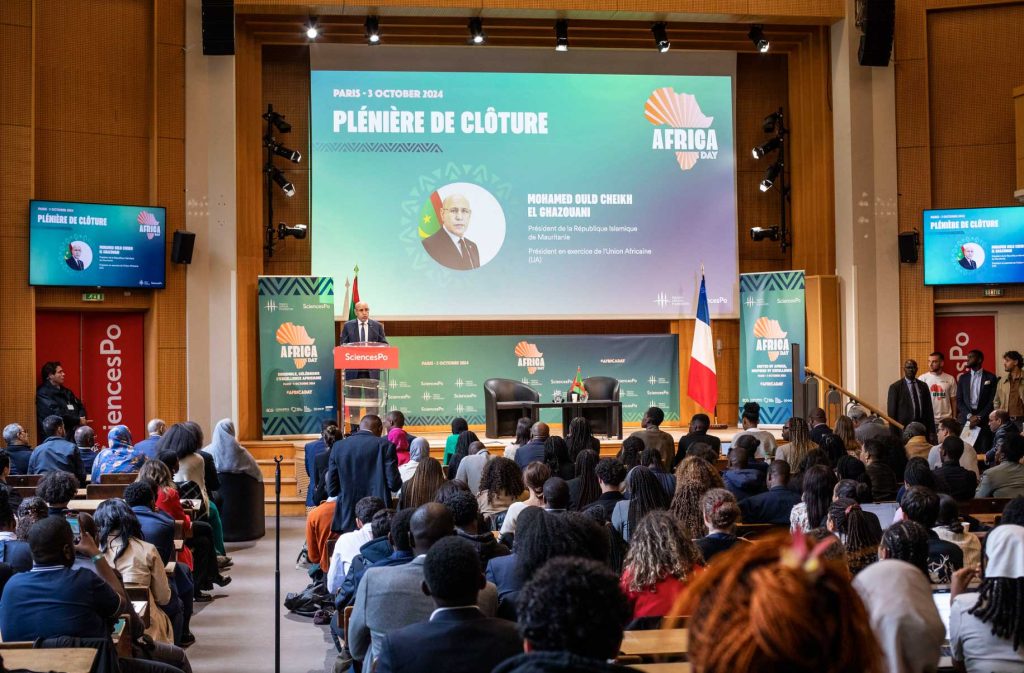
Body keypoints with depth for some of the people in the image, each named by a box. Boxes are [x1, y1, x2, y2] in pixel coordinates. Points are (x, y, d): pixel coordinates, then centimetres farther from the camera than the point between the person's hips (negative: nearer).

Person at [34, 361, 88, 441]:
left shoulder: (65, 391, 22)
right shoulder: (43, 393, -4)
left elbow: (80, 406, 20)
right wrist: (78, 420, -8)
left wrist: (82, 418, -2)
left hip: (73, 432, 7)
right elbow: (58, 414, -14)